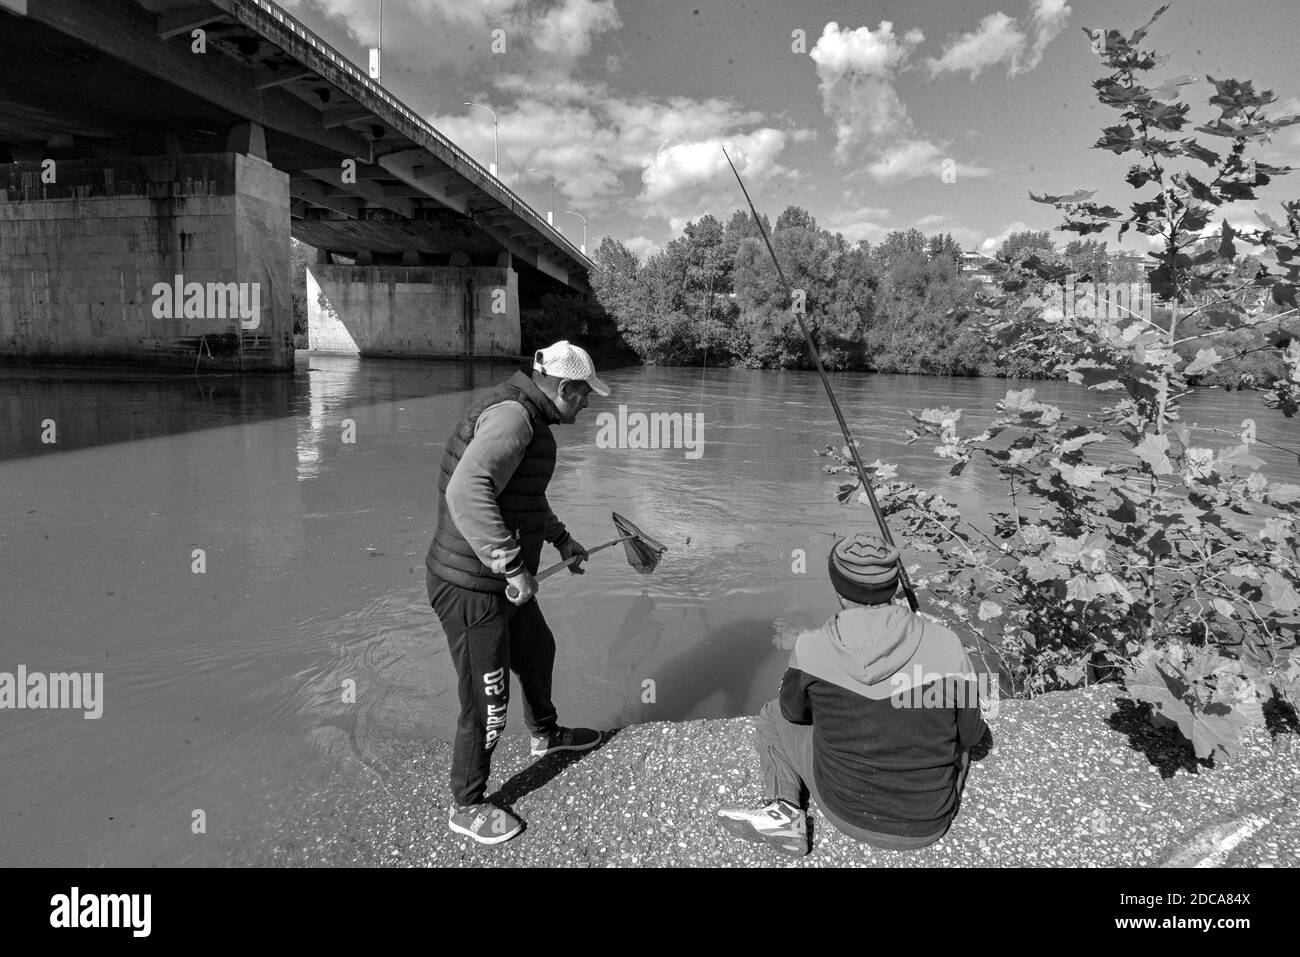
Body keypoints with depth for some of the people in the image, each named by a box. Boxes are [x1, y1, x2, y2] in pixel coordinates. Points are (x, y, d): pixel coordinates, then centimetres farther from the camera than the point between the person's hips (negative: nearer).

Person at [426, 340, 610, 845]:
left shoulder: (528, 419, 10)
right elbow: (466, 492, -39)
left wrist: (561, 538, 28)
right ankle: (466, 807, 28)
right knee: (486, 702, 5)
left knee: (537, 650, 29)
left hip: (501, 582, 10)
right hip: (471, 588, -10)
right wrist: (514, 567, -33)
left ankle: (545, 734, 56)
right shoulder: (511, 415, -24)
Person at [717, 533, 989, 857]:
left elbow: (793, 711, 3)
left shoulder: (811, 648, -18)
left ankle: (785, 810, 3)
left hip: (848, 813, -1)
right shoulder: (946, 645, -17)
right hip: (929, 824, 2)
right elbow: (971, 733, -2)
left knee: (773, 716, 19)